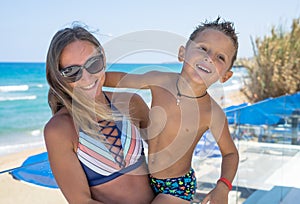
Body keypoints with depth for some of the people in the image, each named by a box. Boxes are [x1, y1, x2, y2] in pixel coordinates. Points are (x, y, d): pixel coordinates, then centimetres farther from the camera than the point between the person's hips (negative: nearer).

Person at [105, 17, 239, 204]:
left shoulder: (213, 113, -20)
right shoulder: (158, 81, -14)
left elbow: (230, 153, -4)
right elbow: (120, 79, 4)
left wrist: (223, 188, -19)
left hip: (178, 188, -4)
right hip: (145, 180, 4)